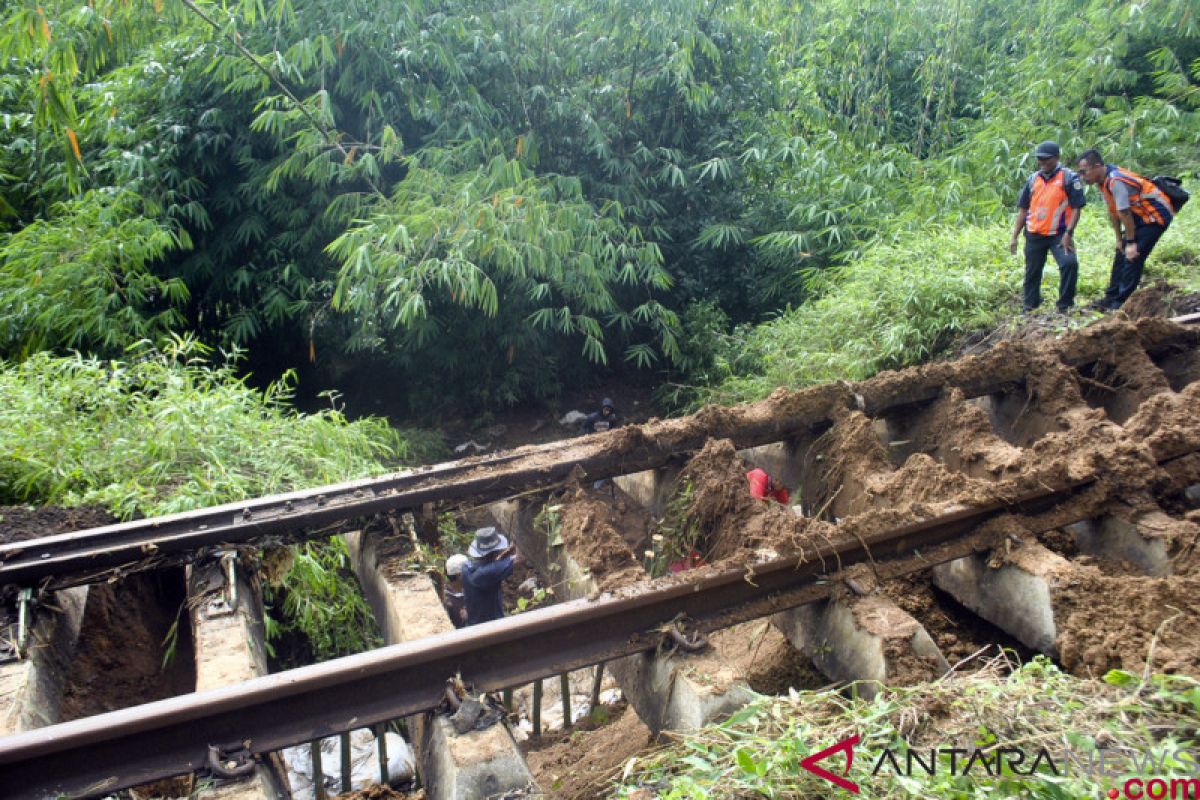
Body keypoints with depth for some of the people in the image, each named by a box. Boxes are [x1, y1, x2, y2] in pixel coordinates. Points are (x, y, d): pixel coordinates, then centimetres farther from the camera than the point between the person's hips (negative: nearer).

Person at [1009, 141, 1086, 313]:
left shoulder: (1069, 178, -3)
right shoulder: (1033, 179, 10)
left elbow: (1076, 207, -6)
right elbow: (1023, 209, 14)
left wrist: (1068, 233, -16)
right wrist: (1015, 236, 9)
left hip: (1059, 234, -4)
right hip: (1034, 235, 4)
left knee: (1070, 263, -23)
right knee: (1032, 272, 9)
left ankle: (1065, 305, -10)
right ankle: (1029, 308, 22)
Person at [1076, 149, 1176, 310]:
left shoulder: (1116, 181, -29)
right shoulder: (1104, 180, 0)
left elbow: (1125, 214, -24)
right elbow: (1112, 212, 5)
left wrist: (1130, 242, -17)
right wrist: (1120, 239, 8)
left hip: (1156, 214, -10)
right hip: (1141, 215, 10)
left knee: (1133, 256, -12)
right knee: (1122, 253, 13)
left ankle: (1122, 302, -7)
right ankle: (1111, 297, 20)